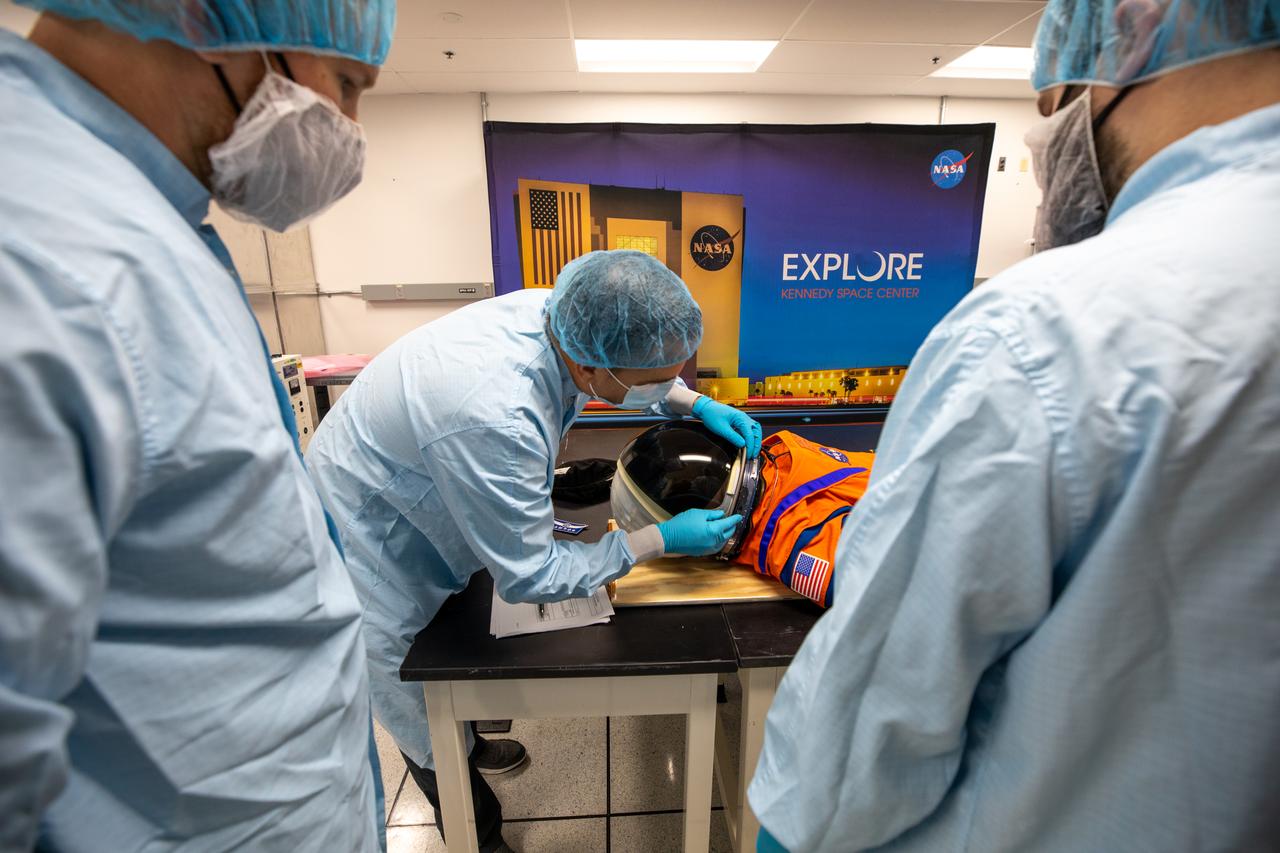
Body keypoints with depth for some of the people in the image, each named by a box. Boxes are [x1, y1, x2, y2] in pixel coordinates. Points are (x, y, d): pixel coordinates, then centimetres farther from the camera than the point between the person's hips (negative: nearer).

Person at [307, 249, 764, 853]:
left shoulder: (557, 312, -20)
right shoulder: (495, 418, -44)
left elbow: (643, 376, 5)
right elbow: (530, 576, -28)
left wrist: (697, 404, -8)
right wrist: (662, 540, -23)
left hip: (420, 508, 7)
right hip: (369, 550, -7)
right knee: (434, 740, 12)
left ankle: (469, 747, 56)